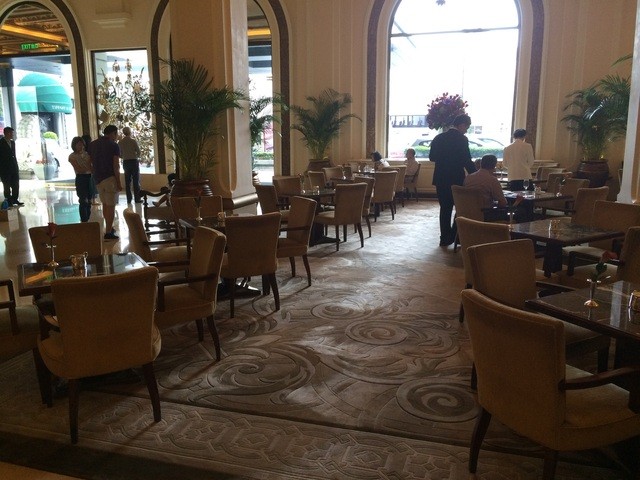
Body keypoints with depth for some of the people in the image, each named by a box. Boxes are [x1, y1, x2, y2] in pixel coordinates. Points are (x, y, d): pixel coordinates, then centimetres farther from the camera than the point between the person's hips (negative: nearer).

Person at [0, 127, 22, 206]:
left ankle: (15, 200, 17)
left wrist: (16, 166, 9)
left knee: (16, 185, 7)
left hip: (14, 167, 6)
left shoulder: (12, 142, 11)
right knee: (7, 185, 2)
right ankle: (8, 202, 9)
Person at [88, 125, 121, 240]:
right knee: (111, 206, -3)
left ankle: (109, 228, 28)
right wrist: (119, 183, -10)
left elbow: (90, 162, 11)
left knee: (105, 204, 18)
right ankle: (108, 233, -3)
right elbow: (116, 167, -13)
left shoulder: (92, 144, 11)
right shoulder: (114, 146, -8)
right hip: (110, 179, -6)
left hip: (98, 179, 6)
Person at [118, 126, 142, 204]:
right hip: (134, 161, -4)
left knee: (127, 181, 8)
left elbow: (120, 154, 5)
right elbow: (138, 152, -6)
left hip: (125, 162, 4)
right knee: (136, 181, -1)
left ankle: (129, 199, 8)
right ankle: (137, 198, -2)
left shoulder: (120, 142, 2)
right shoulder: (133, 141, -9)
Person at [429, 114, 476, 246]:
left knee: (445, 209, 12)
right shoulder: (461, 139, -12)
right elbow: (467, 161, -15)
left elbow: (432, 157, 9)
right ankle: (456, 236, 10)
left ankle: (445, 238, 13)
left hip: (441, 179, 5)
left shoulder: (438, 138, 5)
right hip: (456, 179, -5)